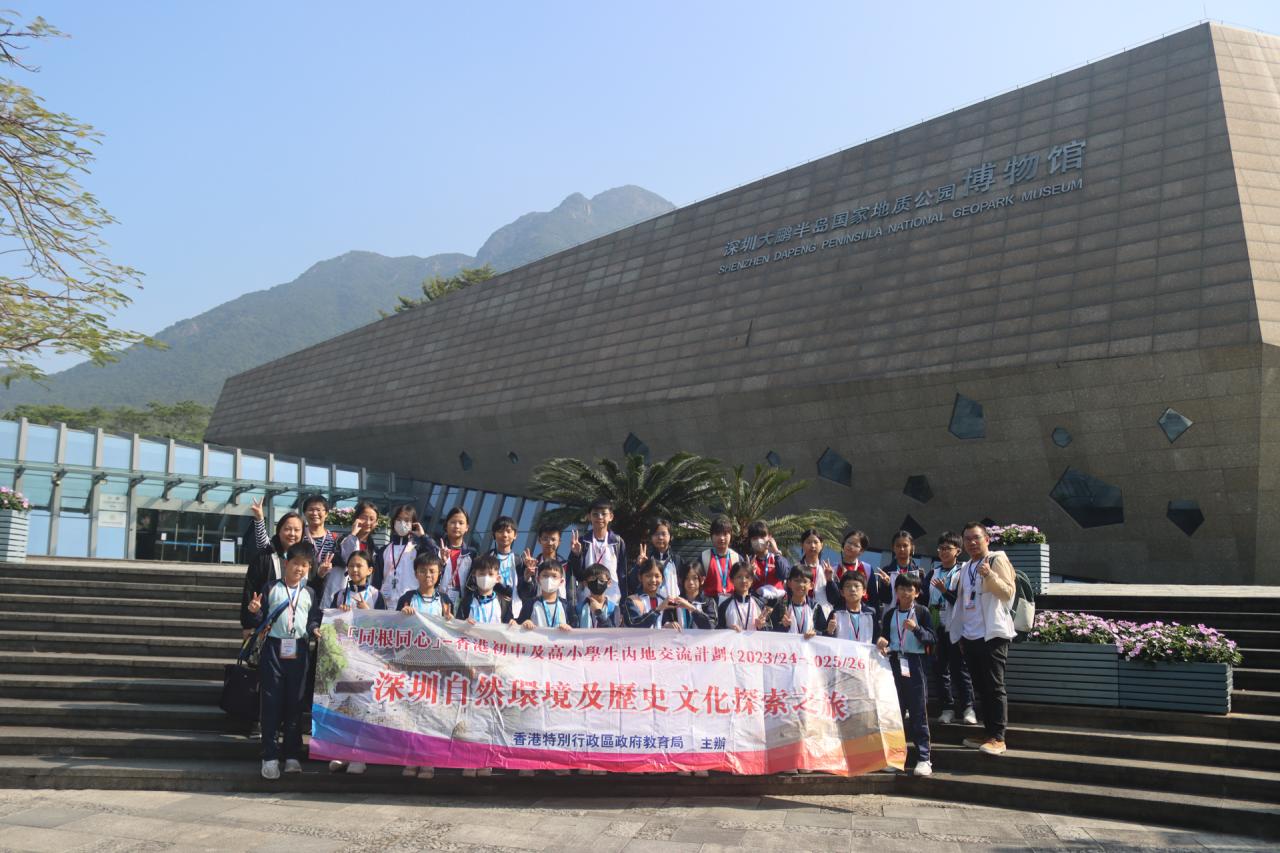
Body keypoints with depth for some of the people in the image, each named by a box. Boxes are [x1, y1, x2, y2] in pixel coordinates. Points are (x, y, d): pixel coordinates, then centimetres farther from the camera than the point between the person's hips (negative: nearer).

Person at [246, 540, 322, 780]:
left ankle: (292, 755, 13)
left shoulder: (309, 593, 10)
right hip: (274, 647, -2)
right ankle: (270, 756, 6)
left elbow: (313, 619, 12)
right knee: (271, 701, -1)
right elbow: (261, 619, 5)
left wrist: (315, 629, -8)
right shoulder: (271, 588, 4)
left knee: (295, 702, 5)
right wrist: (256, 611, -15)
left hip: (298, 650, 2)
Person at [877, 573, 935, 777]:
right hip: (894, 662, 3)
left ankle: (923, 758, 1)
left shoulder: (922, 612, 1)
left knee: (919, 712, -3)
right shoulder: (889, 614, 10)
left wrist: (916, 628, -21)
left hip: (915, 662, -3)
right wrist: (882, 643, -8)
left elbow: (930, 638, -5)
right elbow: (885, 638, 13)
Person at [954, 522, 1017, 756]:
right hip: (970, 637, 8)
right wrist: (959, 634, 20)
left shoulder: (997, 560, -3)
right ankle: (990, 734, 17)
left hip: (992, 634, -8)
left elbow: (1008, 591, -14)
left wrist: (990, 575, -29)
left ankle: (998, 738, -7)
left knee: (994, 687, -8)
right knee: (981, 688, 10)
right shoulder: (965, 569, 19)